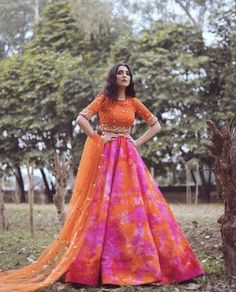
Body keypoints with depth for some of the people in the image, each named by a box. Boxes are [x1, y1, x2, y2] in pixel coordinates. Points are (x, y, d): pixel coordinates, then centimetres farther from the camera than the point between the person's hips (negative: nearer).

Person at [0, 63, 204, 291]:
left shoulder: (134, 102, 12)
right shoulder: (104, 99, 0)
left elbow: (156, 125, 15)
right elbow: (81, 119, -11)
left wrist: (137, 143, 4)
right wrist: (99, 139, -10)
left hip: (128, 157, 4)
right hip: (107, 156, -4)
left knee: (135, 205, -1)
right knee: (105, 206, -7)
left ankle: (141, 263, 5)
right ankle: (102, 264, -3)